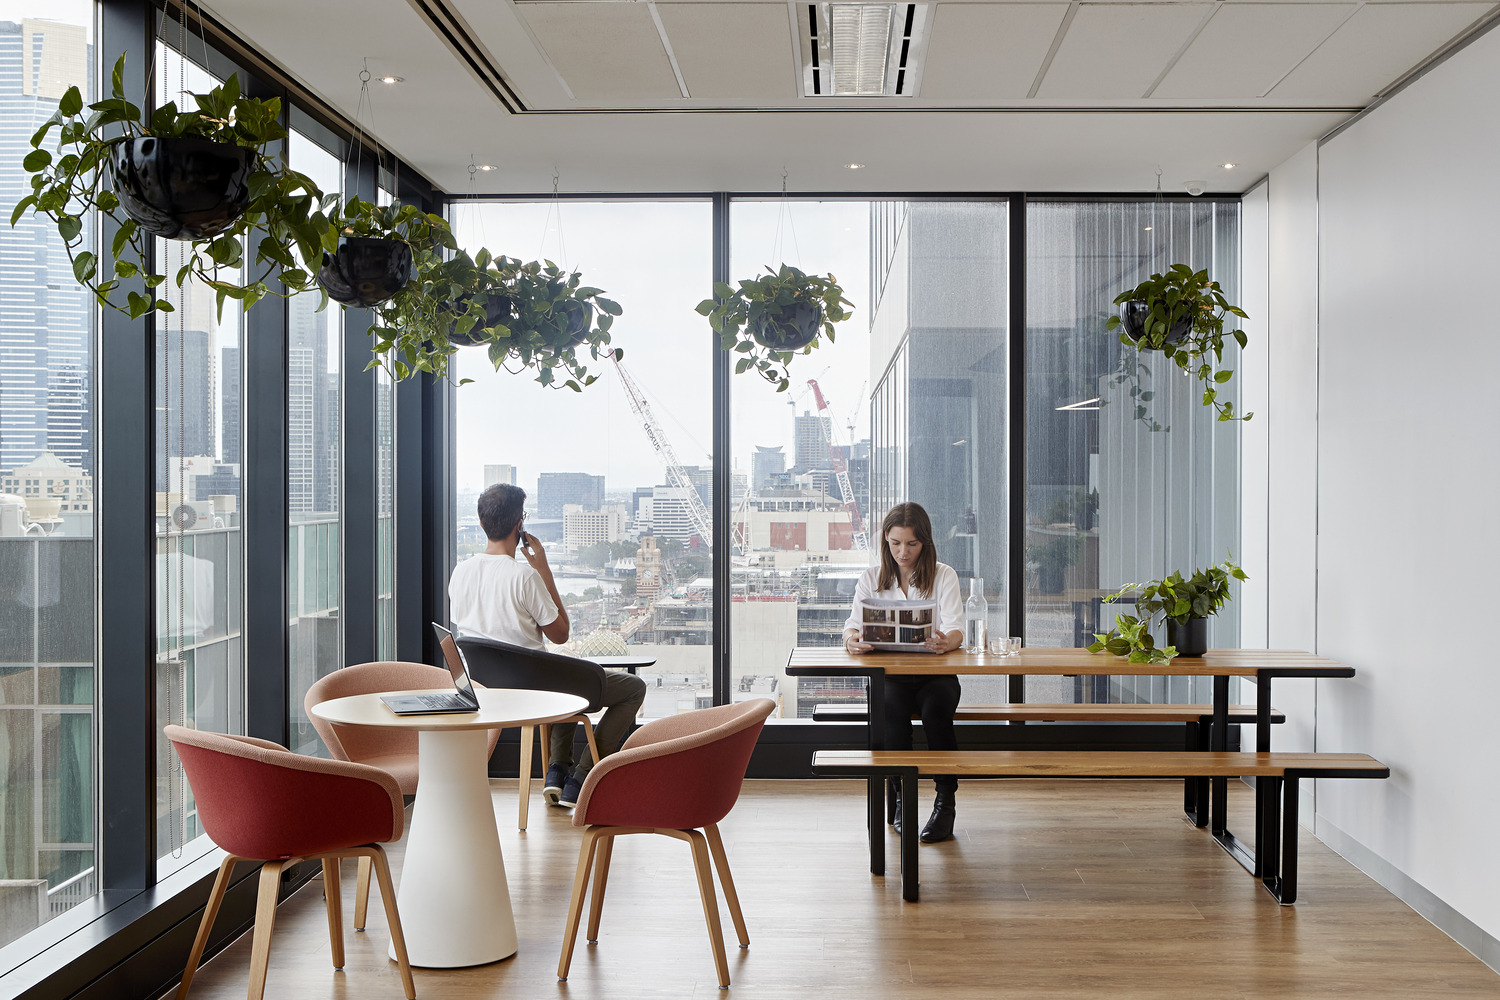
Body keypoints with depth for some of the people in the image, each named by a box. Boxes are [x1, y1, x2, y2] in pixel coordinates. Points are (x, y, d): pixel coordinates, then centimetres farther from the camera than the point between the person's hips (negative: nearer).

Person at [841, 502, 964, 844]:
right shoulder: (872, 578, 8)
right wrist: (852, 640, -30)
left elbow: (956, 630, -10)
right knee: (893, 708, -33)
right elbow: (853, 624, -4)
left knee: (935, 709, -33)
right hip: (890, 675, 1)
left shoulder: (944, 576, 4)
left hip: (936, 674, -1)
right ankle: (901, 798, -17)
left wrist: (946, 642, -35)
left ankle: (946, 800, -18)